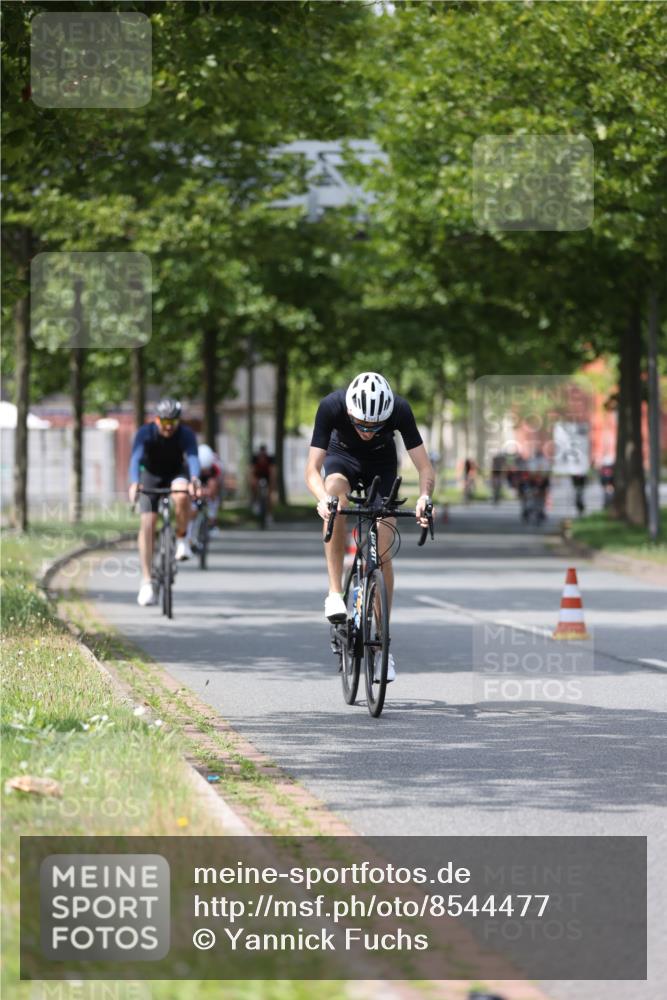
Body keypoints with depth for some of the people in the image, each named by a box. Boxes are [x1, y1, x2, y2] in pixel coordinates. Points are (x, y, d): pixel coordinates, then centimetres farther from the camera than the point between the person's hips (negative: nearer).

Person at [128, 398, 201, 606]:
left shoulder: (186, 434, -25)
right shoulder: (145, 433, -25)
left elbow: (192, 458, -41)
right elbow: (135, 459, -39)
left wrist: (194, 479, -63)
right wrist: (134, 483, -58)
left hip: (176, 474, 0)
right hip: (151, 475, 0)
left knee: (182, 496, -36)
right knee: (147, 524, -13)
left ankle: (182, 539, -11)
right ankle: (146, 581, -9)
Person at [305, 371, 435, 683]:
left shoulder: (400, 410, -33)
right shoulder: (331, 406, -35)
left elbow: (425, 467, -31)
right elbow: (313, 468, -35)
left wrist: (424, 496, -51)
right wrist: (323, 499, -56)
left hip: (382, 465, 0)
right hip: (342, 457, 0)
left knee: (383, 552, -10)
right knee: (335, 497, -36)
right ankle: (335, 593, -29)